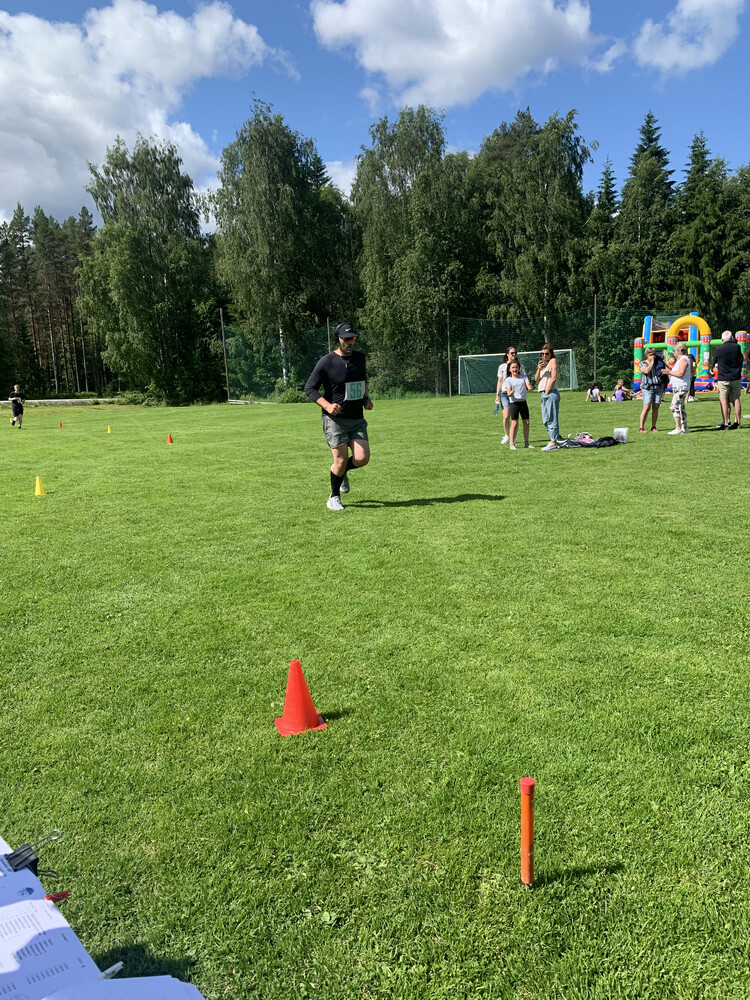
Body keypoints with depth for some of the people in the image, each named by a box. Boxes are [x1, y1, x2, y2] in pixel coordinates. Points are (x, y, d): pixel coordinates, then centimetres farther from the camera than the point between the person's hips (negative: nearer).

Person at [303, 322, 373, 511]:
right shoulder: (327, 362, -9)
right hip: (335, 419, -5)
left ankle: (342, 472, 28)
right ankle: (334, 498, 17)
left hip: (357, 419, 5)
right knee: (341, 461, -8)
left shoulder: (359, 357, 8)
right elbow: (309, 388, -5)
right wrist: (327, 405, -18)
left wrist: (366, 398, 9)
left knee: (362, 459, -7)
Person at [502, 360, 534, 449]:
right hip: (514, 403, -4)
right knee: (514, 423, -8)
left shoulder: (523, 377, 8)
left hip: (523, 402, 4)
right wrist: (512, 391, -32)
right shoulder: (508, 379, -1)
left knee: (526, 423, 5)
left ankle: (526, 443, 15)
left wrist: (530, 387, -30)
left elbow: (529, 386, -6)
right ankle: (512, 444, -3)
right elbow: (508, 394, -10)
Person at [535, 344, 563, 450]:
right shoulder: (542, 363, 21)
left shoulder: (553, 361, -3)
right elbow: (536, 379, 13)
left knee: (552, 419, -8)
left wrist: (547, 392, -11)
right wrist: (539, 369, -4)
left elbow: (553, 378, -12)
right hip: (543, 394, 9)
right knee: (546, 420, 11)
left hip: (551, 393, -9)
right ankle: (557, 438, 20)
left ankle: (553, 443, -8)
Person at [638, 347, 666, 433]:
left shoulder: (659, 361, 11)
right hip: (648, 388, -4)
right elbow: (646, 370, -18)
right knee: (646, 407, -11)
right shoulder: (643, 363, 2)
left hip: (659, 387, 4)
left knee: (655, 407, 4)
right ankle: (641, 427, -7)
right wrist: (652, 362, -7)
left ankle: (653, 426, 10)